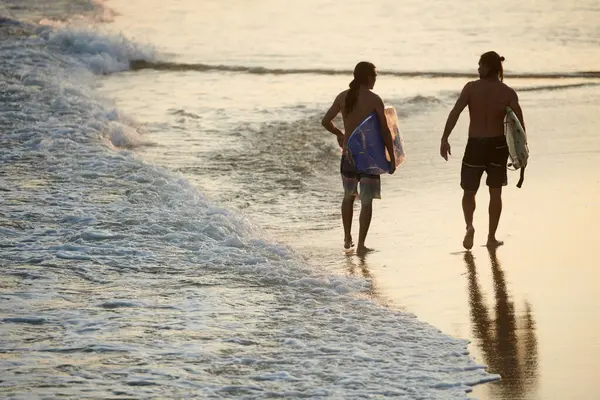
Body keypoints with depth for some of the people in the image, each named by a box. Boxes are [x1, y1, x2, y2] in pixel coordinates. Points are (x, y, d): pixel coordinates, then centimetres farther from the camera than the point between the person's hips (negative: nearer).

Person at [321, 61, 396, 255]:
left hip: (348, 154, 5)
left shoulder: (343, 97, 1)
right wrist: (392, 158, -5)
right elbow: (385, 131, -12)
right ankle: (361, 244, -2)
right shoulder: (374, 99, -11)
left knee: (349, 196, 23)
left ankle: (347, 238, 28)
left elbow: (325, 121, 5)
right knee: (366, 201, 2)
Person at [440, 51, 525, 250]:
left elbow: (455, 112, -16)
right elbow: (519, 122, -11)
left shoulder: (471, 88, -7)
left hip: (475, 145, -1)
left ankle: (469, 225, -15)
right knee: (495, 192, 14)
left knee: (469, 192, 12)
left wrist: (444, 139, -13)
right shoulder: (508, 92, -5)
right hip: (498, 145, 1)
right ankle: (491, 237, 17)